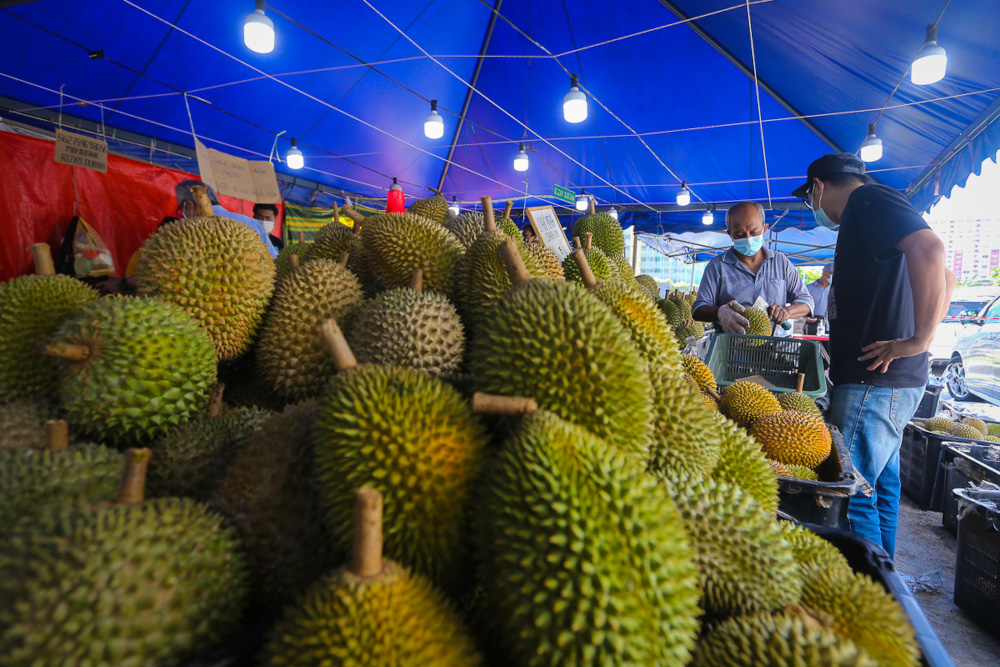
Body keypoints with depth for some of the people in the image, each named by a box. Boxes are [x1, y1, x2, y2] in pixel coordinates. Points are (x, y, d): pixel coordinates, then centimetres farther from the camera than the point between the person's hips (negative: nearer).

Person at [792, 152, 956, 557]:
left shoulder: (867, 199, -8)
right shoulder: (865, 218, 21)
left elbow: (928, 248, -27)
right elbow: (946, 279, 29)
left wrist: (919, 340, -23)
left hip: (876, 383, -11)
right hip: (890, 381, 11)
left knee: (851, 493, -7)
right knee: (881, 486, 17)